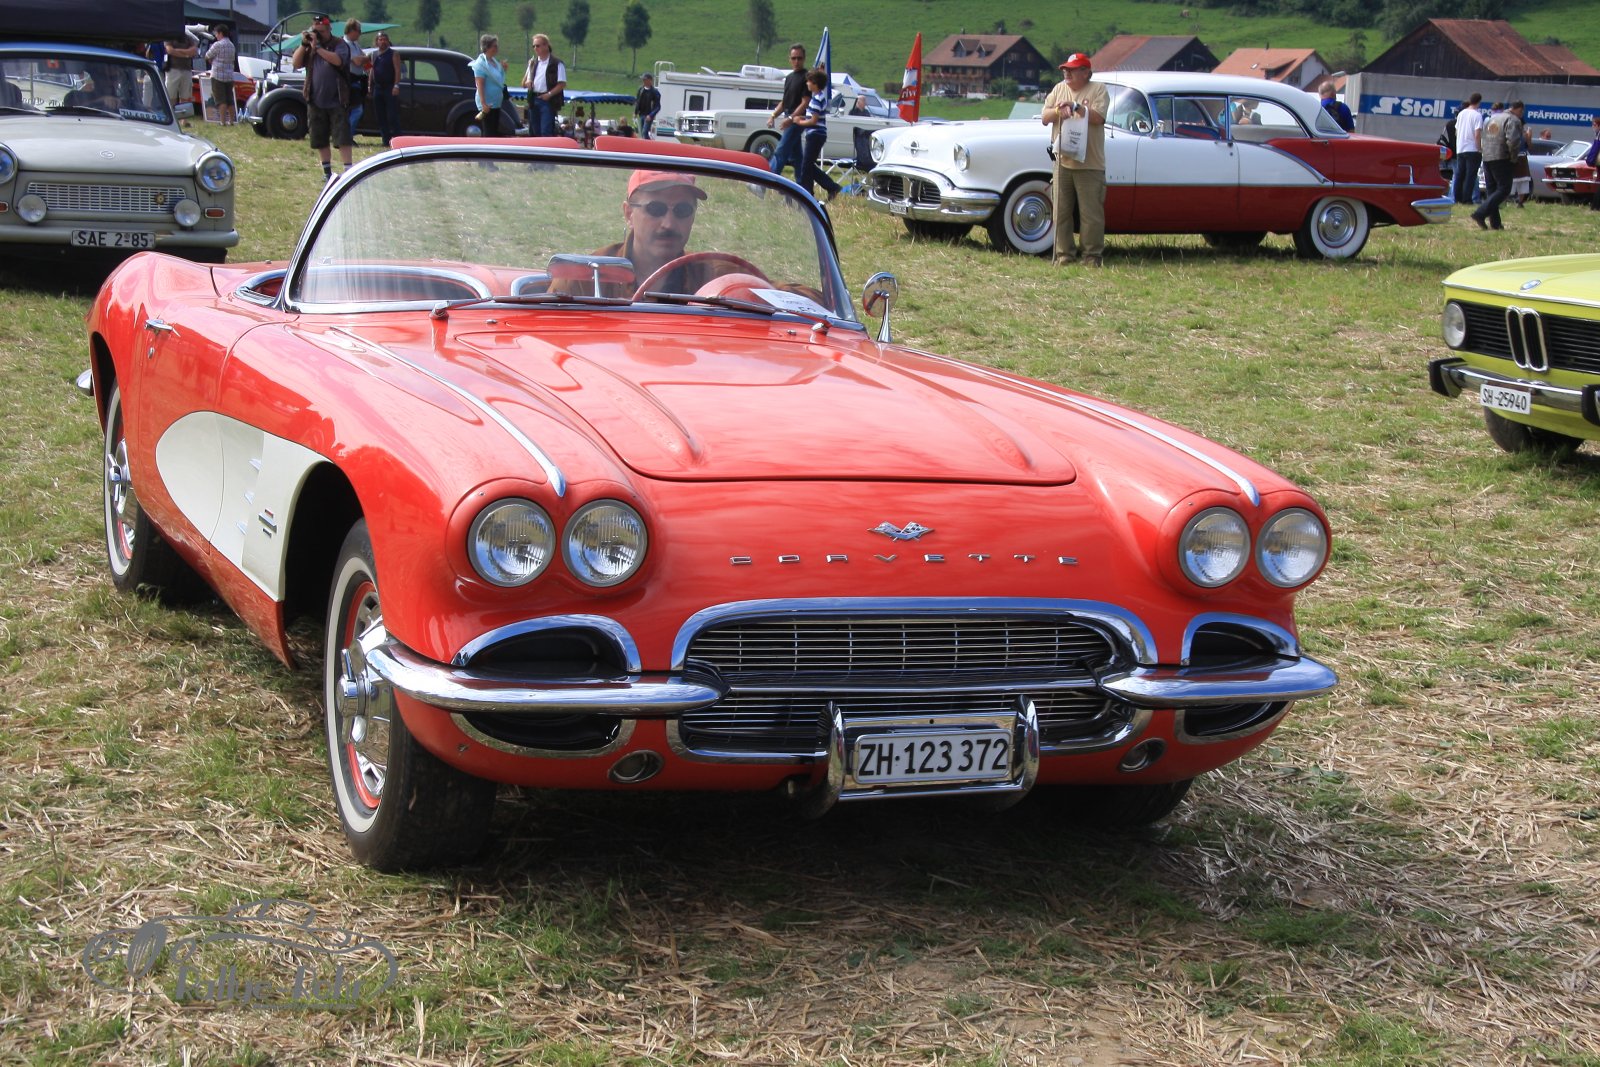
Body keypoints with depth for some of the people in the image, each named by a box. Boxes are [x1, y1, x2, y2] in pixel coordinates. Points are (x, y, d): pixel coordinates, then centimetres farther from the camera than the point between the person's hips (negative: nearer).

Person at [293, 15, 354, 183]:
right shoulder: (309, 45, 11)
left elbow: (338, 60, -23)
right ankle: (327, 172, 19)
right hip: (315, 101, 5)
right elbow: (296, 64, 2)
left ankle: (348, 170, -9)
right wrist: (304, 44, -9)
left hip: (336, 101, -5)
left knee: (342, 138, -8)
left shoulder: (339, 44, -3)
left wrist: (317, 47, -23)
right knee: (319, 140, 9)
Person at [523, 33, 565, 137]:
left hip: (548, 101, -6)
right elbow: (524, 83, 20)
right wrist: (527, 83, -4)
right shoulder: (533, 63, 16)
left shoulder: (557, 64, -4)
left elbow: (562, 84, -8)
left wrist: (549, 94, -17)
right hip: (533, 100, 6)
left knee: (546, 132, -12)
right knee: (534, 132, 9)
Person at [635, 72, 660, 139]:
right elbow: (637, 101, 16)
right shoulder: (641, 89, 5)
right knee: (642, 133, 10)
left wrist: (651, 115, -21)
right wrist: (635, 112, 9)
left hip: (648, 116, -6)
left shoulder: (655, 92, -11)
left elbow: (657, 107, -11)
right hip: (641, 115, 6)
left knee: (645, 133, -15)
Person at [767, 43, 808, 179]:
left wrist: (791, 118, -24)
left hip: (796, 119, -9)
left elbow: (805, 103, -15)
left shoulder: (806, 77, -9)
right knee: (796, 155, 11)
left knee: (781, 152, -14)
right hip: (789, 119, 9)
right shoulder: (789, 77, 17)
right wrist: (774, 115, 8)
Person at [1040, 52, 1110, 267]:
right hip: (1062, 161, 4)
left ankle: (1092, 255, 5)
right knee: (1061, 211, 5)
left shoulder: (1098, 90, -1)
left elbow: (1098, 117, -14)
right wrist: (1058, 111, -11)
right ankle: (1064, 253, 11)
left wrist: (1075, 107, -19)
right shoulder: (1059, 89, 13)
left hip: (1090, 163, -4)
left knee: (1091, 213, -2)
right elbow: (1044, 118, 8)